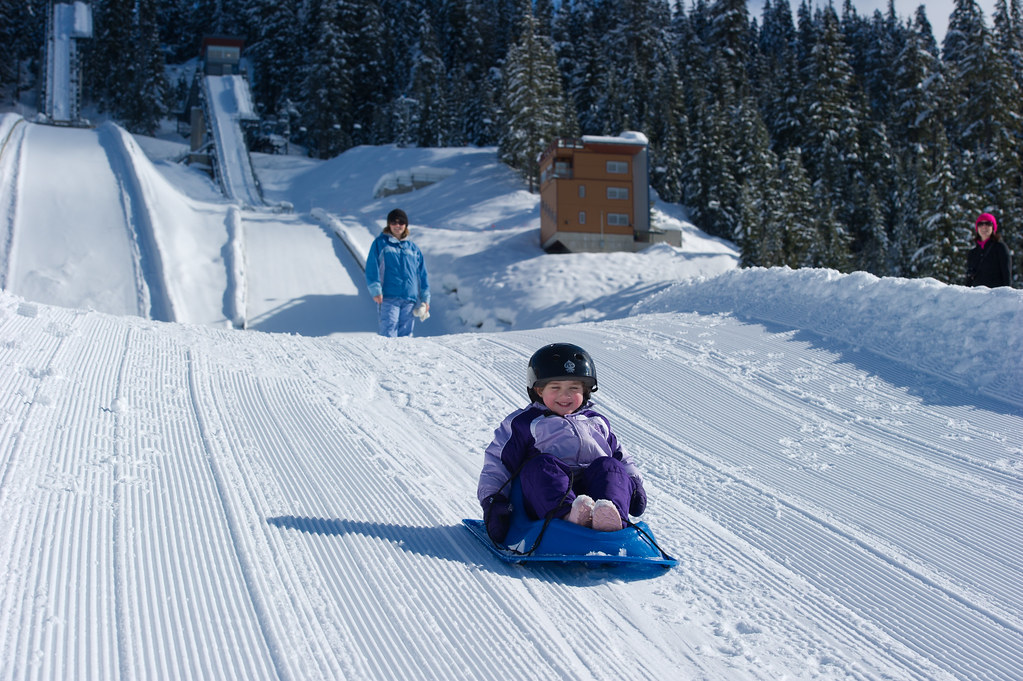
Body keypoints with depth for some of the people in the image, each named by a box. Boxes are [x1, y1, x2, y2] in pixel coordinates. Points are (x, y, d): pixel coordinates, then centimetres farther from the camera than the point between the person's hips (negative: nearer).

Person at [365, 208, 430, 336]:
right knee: (388, 336, -14)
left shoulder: (413, 247, 19)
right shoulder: (380, 243, 9)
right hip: (388, 298, -4)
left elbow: (422, 275, 19)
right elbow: (372, 268, 1)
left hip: (410, 299, 4)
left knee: (405, 335, 3)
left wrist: (425, 299, 12)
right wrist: (375, 291, -11)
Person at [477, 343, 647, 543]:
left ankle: (612, 515, -56)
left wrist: (634, 483, 14)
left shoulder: (598, 422, 32)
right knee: (541, 464, -32)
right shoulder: (523, 423, 19)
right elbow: (497, 463, 12)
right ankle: (568, 513, -58)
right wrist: (492, 499, -4)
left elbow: (622, 457, 35)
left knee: (610, 466, -27)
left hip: (593, 485, 3)